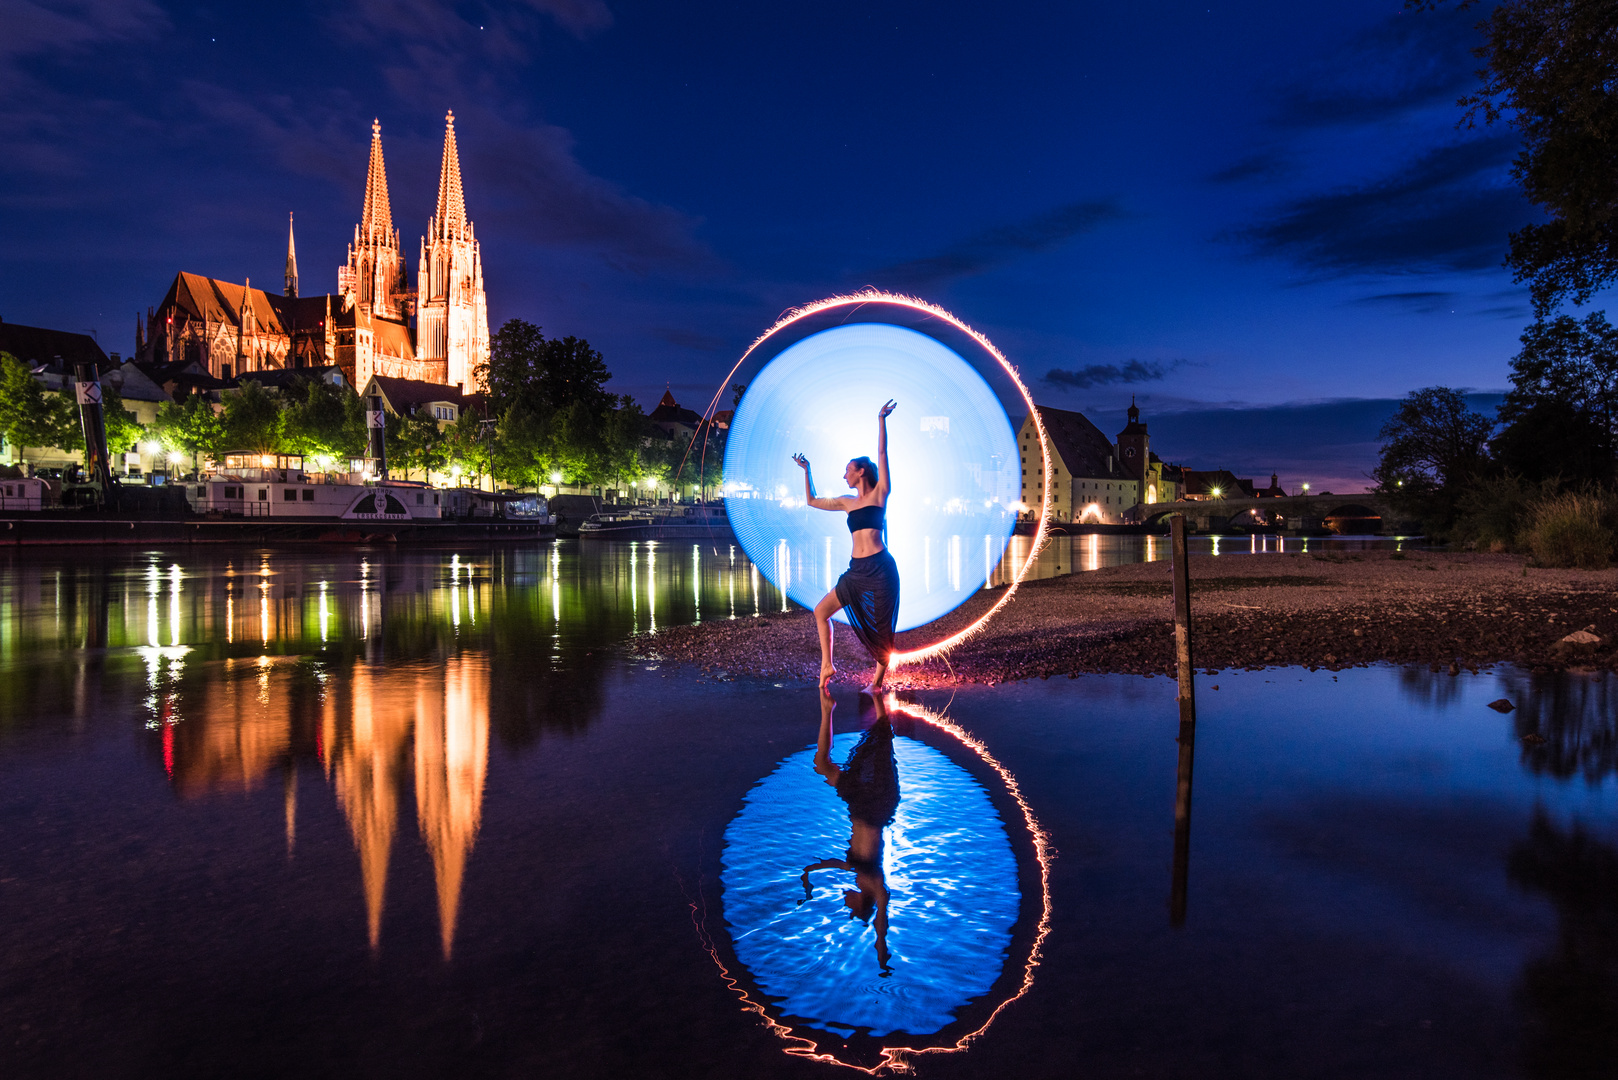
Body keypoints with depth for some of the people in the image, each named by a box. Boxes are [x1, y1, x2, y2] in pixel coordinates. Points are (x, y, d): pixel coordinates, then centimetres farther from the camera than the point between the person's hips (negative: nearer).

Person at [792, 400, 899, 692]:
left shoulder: (880, 493, 3)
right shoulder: (847, 502, 17)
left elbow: (882, 453, -6)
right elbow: (811, 500, 27)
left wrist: (881, 419, -11)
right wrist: (806, 470, 29)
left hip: (880, 568, -6)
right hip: (856, 570, 7)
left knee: (883, 629, 0)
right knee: (821, 611, 6)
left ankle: (877, 682, 10)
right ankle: (827, 665, 12)